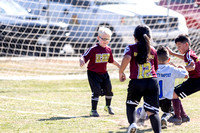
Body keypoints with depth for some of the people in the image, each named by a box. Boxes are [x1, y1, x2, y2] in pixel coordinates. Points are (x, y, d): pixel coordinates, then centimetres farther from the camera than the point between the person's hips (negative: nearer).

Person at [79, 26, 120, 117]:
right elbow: (84, 57, -23)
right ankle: (93, 110, -2)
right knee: (96, 91, -13)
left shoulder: (108, 50, 2)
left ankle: (108, 106, 39)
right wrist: (82, 61, -44)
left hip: (104, 73, 6)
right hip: (93, 73, -6)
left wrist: (119, 66, 24)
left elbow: (111, 60, 19)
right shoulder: (93, 49, -17)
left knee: (108, 90, 14)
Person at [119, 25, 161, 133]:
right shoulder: (153, 51, 14)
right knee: (152, 111, 3)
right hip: (152, 81, 1)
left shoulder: (131, 48, 4)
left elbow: (127, 58, -16)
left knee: (130, 104, 22)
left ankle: (132, 123, -4)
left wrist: (121, 73, -4)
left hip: (136, 83, -1)